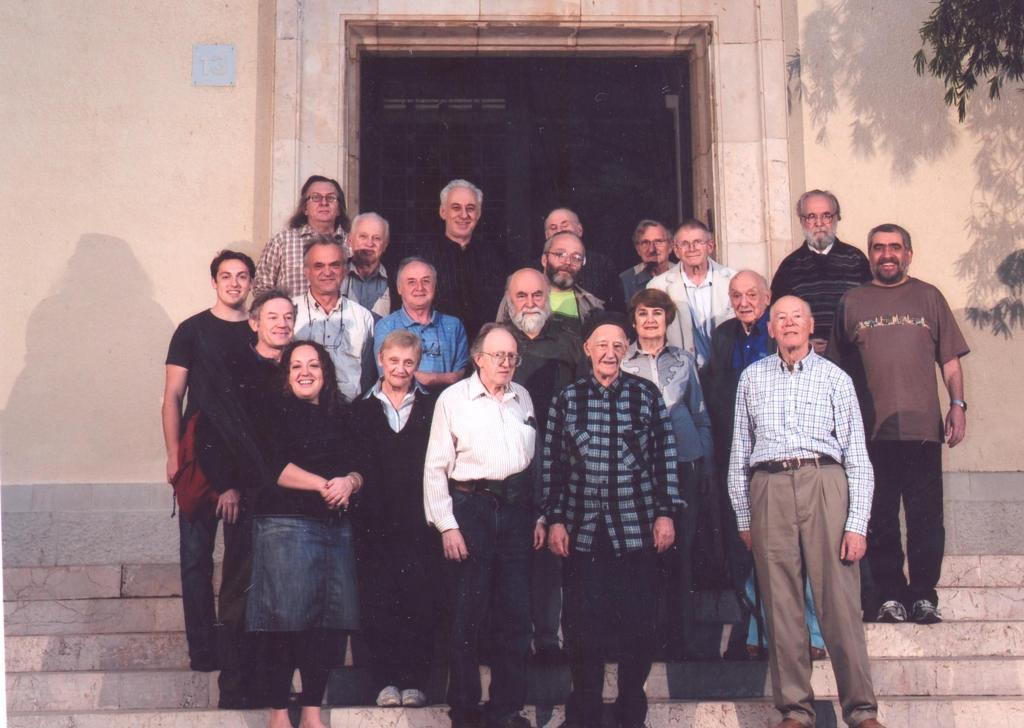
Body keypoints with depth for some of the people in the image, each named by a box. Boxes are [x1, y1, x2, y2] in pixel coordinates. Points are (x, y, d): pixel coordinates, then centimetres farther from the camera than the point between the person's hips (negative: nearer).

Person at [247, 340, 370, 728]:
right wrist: (323, 484, -13)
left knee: (332, 617, 1)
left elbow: (363, 465, 12)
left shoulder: (341, 416, 18)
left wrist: (348, 482, -10)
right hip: (285, 523, -5)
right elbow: (273, 466, -10)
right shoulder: (275, 413, 2)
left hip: (336, 525, 5)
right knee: (286, 616, -8)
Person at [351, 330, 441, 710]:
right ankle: (385, 681, 6)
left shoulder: (433, 407, 8)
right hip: (375, 521, 1)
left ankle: (414, 680, 5)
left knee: (421, 601, -2)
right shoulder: (361, 408, 10)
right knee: (378, 602, 0)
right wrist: (355, 492, -5)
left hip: (420, 521, -1)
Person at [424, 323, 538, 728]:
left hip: (516, 509, 4)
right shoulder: (453, 399, -1)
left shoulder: (523, 398, 13)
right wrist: (447, 525, -8)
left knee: (516, 615, 4)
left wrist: (539, 516, 12)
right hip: (470, 509, -4)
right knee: (466, 616, 0)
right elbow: (435, 467, -2)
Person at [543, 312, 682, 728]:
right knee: (584, 627, 2)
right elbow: (553, 465, 6)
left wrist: (665, 514, 0)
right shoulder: (566, 400, 6)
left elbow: (665, 459, 5)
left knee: (638, 625, 2)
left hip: (637, 530, 0)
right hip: (583, 532, 0)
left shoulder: (647, 396, 5)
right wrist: (556, 520, 2)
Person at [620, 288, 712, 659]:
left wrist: (705, 462, 10)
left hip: (683, 462, 1)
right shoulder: (620, 362, 8)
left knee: (681, 549, 0)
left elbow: (700, 414, 16)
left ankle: (681, 636, 6)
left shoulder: (684, 361, 13)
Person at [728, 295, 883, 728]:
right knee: (781, 604, 0)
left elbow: (857, 456, 6)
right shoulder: (752, 378, 16)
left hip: (824, 485, -1)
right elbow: (739, 452, 17)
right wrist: (743, 518, 11)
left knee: (840, 601, -6)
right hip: (769, 488, 2)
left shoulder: (835, 378, 10)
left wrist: (857, 523, -3)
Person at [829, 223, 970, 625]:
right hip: (871, 430, 0)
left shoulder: (928, 297, 11)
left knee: (926, 517, 0)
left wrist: (957, 404, -2)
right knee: (880, 520, 4)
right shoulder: (852, 302, 11)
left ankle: (924, 595, 10)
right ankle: (889, 595, 13)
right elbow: (837, 366, 13)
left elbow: (950, 359, 11)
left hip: (923, 426, 0)